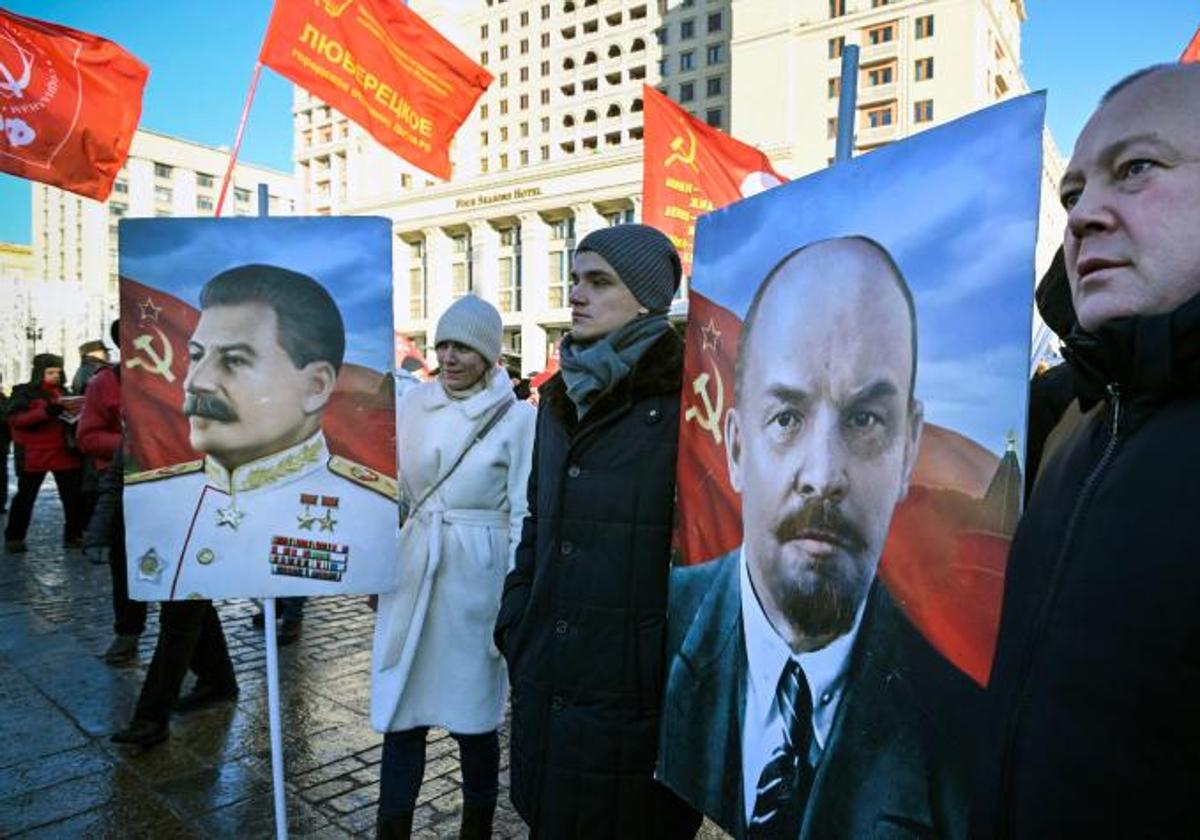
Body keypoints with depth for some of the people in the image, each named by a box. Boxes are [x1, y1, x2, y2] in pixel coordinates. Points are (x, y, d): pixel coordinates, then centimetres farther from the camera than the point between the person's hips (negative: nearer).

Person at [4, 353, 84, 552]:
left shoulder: (63, 392, 13)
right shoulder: (24, 392, -2)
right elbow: (16, 419, -15)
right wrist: (46, 411, -29)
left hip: (64, 453, 4)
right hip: (33, 454, -4)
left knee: (73, 496, 3)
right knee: (25, 497, 6)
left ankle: (73, 536, 11)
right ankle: (14, 538, 15)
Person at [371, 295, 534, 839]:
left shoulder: (518, 418, -7)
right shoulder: (412, 403, 3)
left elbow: (524, 515, -5)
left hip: (475, 577, -3)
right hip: (411, 570, 3)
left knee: (472, 716, 11)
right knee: (401, 713, 9)